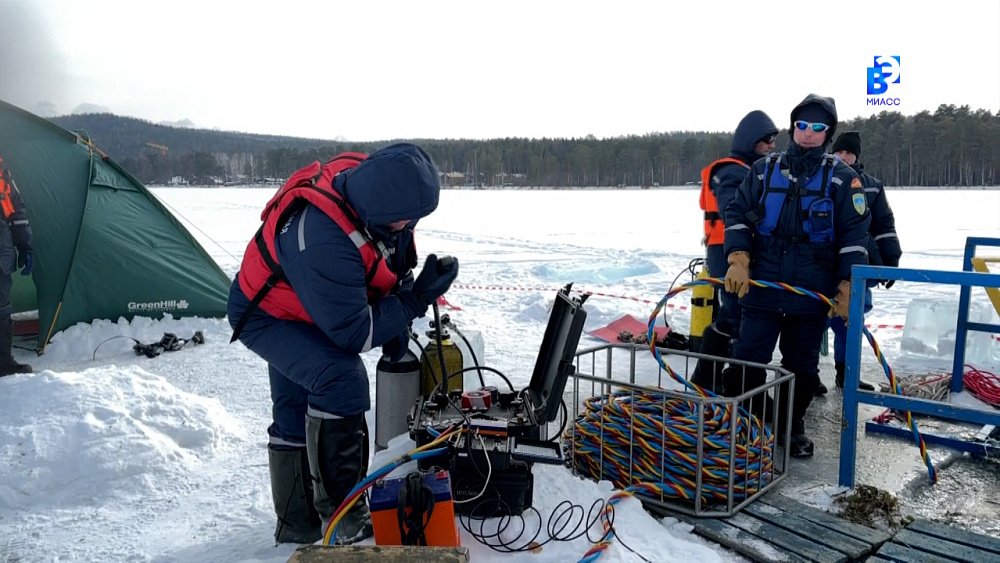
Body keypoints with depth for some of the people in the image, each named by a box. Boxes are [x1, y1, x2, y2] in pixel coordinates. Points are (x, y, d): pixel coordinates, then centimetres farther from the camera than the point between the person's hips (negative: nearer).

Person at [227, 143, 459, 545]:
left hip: (304, 308, 9)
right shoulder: (324, 241, -44)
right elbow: (351, 332, -33)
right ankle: (341, 516, -16)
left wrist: (396, 324, -3)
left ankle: (297, 524, 33)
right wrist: (415, 301, -28)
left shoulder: (371, 185, -20)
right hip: (266, 316, -8)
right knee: (340, 376, -29)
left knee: (296, 410, 17)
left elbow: (397, 264, 1)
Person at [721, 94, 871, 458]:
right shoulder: (764, 170, 6)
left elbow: (855, 235, 1)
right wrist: (738, 259, -9)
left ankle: (792, 426, 30)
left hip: (812, 295, 0)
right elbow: (738, 215, 5)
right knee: (746, 363, 0)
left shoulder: (842, 178, 2)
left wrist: (848, 287, -5)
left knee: (802, 368, 12)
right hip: (761, 290, 0)